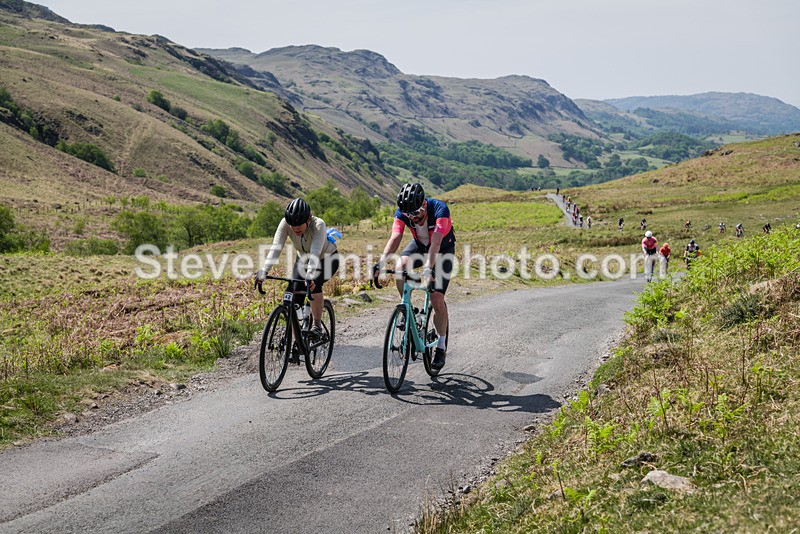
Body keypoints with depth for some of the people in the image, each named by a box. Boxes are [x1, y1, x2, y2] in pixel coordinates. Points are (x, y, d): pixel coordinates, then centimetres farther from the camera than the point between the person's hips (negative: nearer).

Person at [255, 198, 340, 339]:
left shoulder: (318, 225, -35)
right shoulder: (285, 224, -26)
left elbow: (315, 252, -47)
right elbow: (276, 248, -34)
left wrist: (310, 276, -61)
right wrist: (264, 271, -48)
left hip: (327, 259, -4)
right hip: (303, 259, 4)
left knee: (314, 284, -33)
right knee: (294, 296, -11)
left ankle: (317, 326, -18)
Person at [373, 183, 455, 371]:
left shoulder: (439, 209, -34)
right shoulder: (402, 212, -22)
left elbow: (436, 242, -45)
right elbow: (395, 238, -31)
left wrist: (428, 267, -58)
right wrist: (381, 262, -46)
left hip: (443, 249, -3)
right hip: (419, 244, 3)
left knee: (437, 299, -12)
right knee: (399, 267, -30)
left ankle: (441, 346, 5)